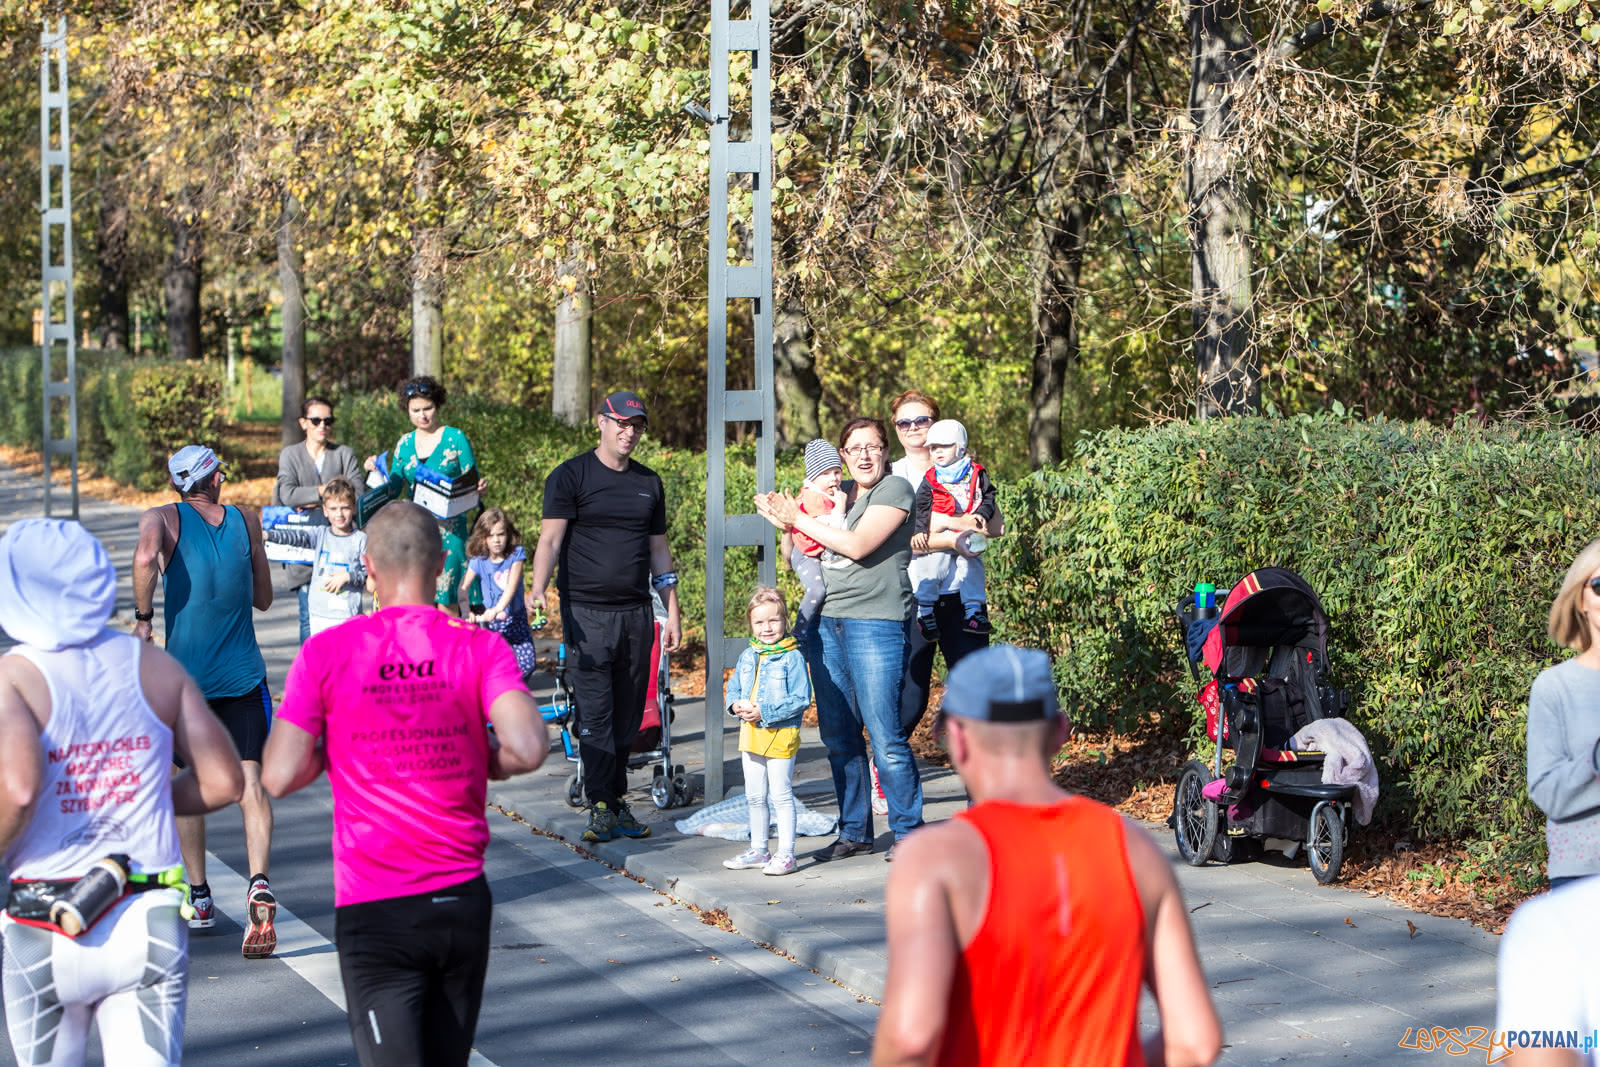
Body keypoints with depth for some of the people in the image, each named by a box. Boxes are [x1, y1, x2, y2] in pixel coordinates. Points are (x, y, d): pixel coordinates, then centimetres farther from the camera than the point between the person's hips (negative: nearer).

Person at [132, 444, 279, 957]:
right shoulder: (247, 521, 8)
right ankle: (259, 881, -25)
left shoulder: (162, 519, 0)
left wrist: (143, 616, -12)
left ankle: (198, 898, 19)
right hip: (244, 674, 1)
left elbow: (145, 556, -24)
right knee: (249, 782, -3)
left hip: (185, 676, -1)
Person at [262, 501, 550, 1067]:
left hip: (372, 912, -2)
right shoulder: (482, 648, -3)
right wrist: (484, 763, 5)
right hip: (462, 899, 2)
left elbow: (279, 777, -7)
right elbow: (528, 749, -17)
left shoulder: (326, 653, -4)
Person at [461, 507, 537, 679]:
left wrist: (498, 609, -37)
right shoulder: (479, 561, -9)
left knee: (527, 664, -10)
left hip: (515, 616, 0)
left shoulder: (516, 554, -11)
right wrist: (466, 611, -32)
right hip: (490, 620, 0)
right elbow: (463, 588, -14)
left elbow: (512, 584, -23)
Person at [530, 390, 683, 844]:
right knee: (595, 714, -7)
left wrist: (672, 612, 15)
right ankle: (602, 807, -3)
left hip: (636, 614, 5)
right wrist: (538, 589, -26)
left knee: (628, 714, 6)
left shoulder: (649, 483, 15)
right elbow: (550, 538, -10)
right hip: (587, 613, -4)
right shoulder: (571, 476, -1)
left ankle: (617, 801, 14)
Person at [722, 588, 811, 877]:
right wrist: (736, 704, -5)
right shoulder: (747, 656, 9)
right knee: (754, 796, 15)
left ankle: (786, 853, 4)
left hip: (781, 735, -7)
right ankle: (758, 850, 26)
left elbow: (801, 699, -16)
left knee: (781, 795, -2)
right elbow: (732, 688, 18)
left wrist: (765, 711, -21)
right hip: (750, 734, 7)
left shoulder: (792, 657, -11)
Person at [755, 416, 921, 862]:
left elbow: (857, 545, -15)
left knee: (884, 735, -8)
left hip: (875, 620, -7)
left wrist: (799, 519, -8)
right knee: (838, 736, 9)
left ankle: (908, 832, 2)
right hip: (825, 620, 7)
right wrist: (786, 525, 1)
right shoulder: (835, 492, 17)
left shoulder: (894, 489, -3)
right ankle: (854, 831, 18)